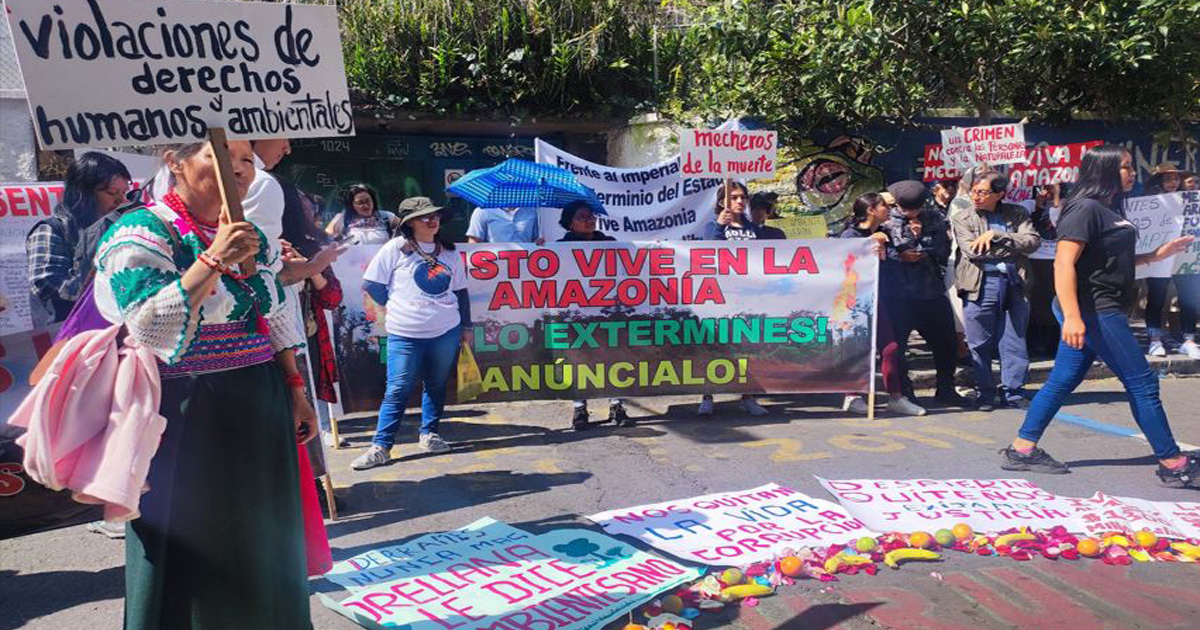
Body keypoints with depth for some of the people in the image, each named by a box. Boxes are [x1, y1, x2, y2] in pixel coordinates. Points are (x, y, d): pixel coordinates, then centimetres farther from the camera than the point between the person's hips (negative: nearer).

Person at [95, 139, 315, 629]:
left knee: (264, 547, 16)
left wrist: (296, 393, 11)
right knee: (197, 555, 6)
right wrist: (213, 261, -28)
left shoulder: (250, 237, 10)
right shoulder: (142, 234, -10)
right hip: (191, 422, -7)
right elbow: (148, 327, -23)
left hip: (262, 417, 7)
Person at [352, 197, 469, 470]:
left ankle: (429, 434, 26)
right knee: (397, 390, -3)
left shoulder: (449, 252, 10)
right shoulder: (396, 248, -2)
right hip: (405, 334, -4)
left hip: (446, 332, 4)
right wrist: (397, 306, 3)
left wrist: (466, 326, 14)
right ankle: (381, 446, 2)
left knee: (437, 386, 11)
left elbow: (460, 292, 16)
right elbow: (371, 284, 0)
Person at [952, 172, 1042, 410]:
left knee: (1015, 342, 5)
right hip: (981, 286, -1)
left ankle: (1013, 392, 15)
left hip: (1014, 285, 1)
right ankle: (986, 393, 14)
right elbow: (972, 250, -7)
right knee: (980, 344, 2)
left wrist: (996, 235, -11)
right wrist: (1013, 246, -4)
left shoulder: (1017, 214, 13)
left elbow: (1033, 242, -3)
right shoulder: (963, 219, 8)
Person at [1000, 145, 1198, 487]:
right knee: (1142, 382, -3)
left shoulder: (1109, 210, 16)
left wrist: (1157, 254, 17)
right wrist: (1071, 316, -31)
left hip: (1104, 310, 10)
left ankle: (1021, 450, 12)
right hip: (1093, 309, -10)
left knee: (1063, 380, 9)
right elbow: (1064, 263, -22)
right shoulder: (1085, 208, -14)